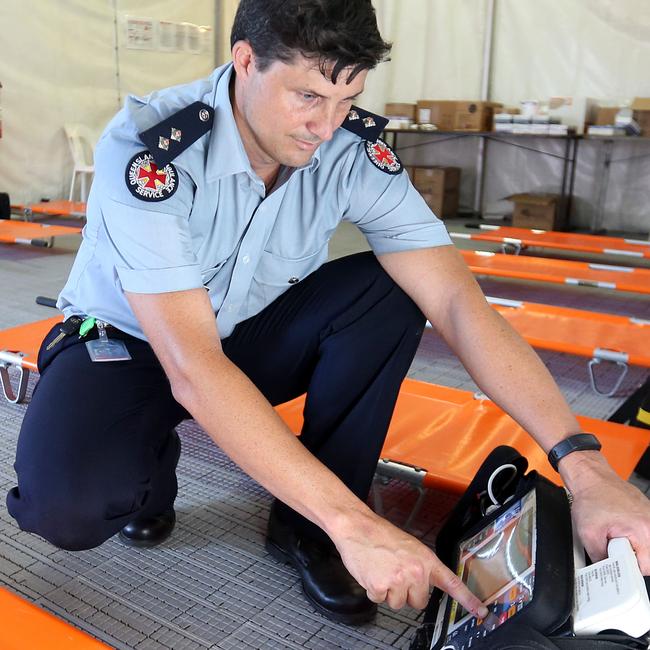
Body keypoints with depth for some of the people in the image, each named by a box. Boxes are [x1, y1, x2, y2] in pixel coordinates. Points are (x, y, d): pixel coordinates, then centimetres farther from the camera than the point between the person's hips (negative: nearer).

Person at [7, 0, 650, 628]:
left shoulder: (354, 150, -19)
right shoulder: (146, 151, -31)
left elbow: (456, 299, -25)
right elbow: (192, 368, -38)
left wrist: (582, 464, -35)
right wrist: (353, 522, -42)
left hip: (249, 334, 4)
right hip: (127, 343, -3)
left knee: (389, 291, -23)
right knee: (65, 503, -33)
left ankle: (303, 528, -10)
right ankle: (150, 466, 5)